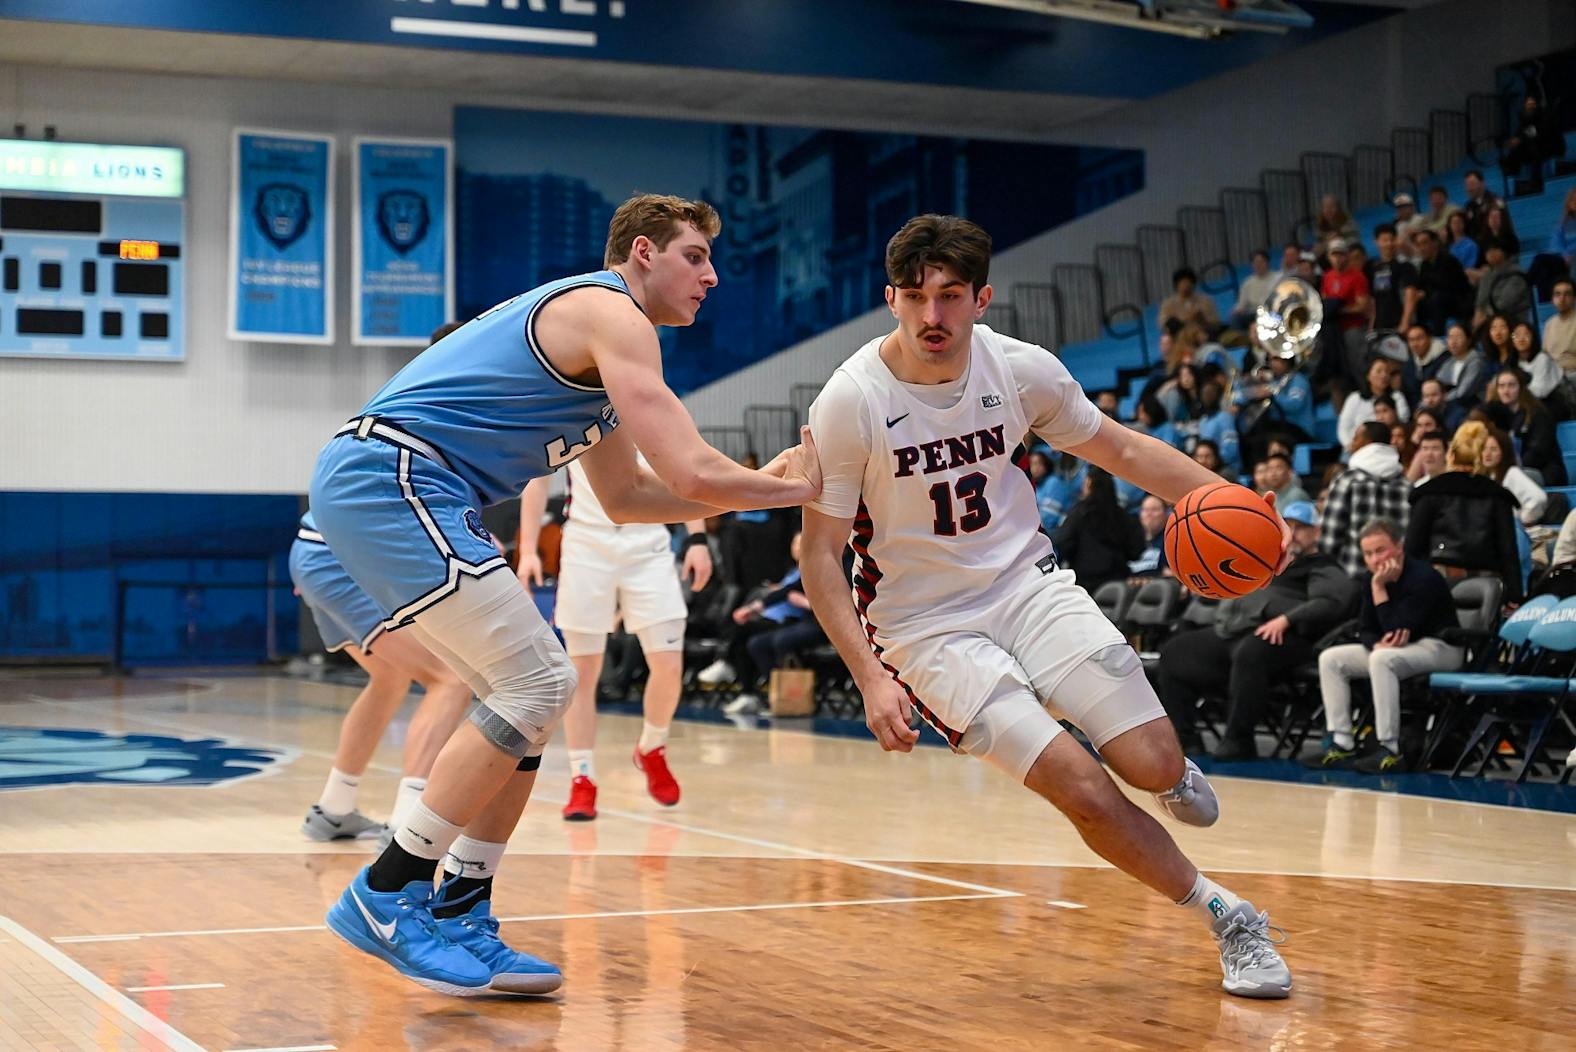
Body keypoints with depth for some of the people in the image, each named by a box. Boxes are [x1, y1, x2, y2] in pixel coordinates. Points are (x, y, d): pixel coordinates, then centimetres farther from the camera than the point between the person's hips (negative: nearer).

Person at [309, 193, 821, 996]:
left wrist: (752, 487, 22)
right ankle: (385, 897, -8)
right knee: (537, 685, -13)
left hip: (366, 487, 11)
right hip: (390, 477, -11)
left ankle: (457, 920, 10)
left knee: (532, 691, 10)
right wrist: (792, 489, 2)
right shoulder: (612, 314, -7)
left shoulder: (591, 341, 25)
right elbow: (693, 473, -15)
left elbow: (626, 497, 30)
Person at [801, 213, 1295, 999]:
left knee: (1153, 766, -10)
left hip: (1024, 578, 3)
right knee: (1084, 789, -17)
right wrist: (871, 678, -22)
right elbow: (821, 553, -13)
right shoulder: (851, 401, -18)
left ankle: (1169, 771, 30)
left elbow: (1118, 447, 8)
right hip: (926, 624, -3)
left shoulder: (1021, 369, -8)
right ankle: (1229, 920, 3)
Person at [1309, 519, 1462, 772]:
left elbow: (1396, 630, -25)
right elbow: (1365, 629, 7)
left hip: (1440, 647, -8)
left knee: (1382, 659, -37)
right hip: (1392, 647, 8)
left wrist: (1379, 588, -25)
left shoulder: (1423, 578, -21)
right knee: (1330, 658, -4)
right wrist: (1377, 644, -17)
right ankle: (1341, 744, -9)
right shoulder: (1372, 579, 2)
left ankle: (1389, 750, -36)